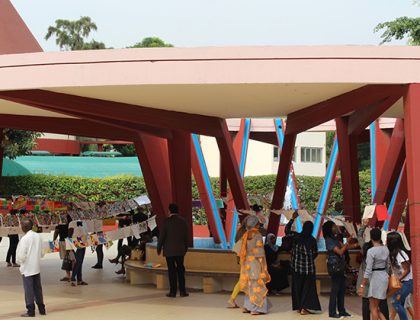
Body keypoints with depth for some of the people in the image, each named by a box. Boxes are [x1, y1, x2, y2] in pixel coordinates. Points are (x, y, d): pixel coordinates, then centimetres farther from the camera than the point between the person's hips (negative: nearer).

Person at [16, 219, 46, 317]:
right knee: (38, 288, 15)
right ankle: (42, 309, 21)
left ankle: (30, 311, 6)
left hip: (27, 268, -6)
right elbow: (42, 253, 7)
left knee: (29, 289, 2)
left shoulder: (24, 239, -17)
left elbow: (21, 255, -18)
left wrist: (19, 261, 2)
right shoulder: (38, 236, 2)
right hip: (37, 267, 6)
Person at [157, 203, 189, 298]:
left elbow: (162, 236, -9)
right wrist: (185, 248, 18)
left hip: (169, 250, -3)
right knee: (180, 269, 11)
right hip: (180, 250, 3)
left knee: (172, 270, 1)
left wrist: (159, 248, 1)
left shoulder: (167, 221, -10)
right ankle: (182, 291, 10)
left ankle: (173, 292, 3)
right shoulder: (183, 221, 2)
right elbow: (186, 237, 7)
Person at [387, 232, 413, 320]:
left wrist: (398, 280, -17)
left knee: (396, 302, -10)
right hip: (401, 281, 8)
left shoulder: (400, 254, -21)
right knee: (400, 303, 8)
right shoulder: (392, 253, 4)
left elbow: (407, 270, -17)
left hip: (408, 281, -8)